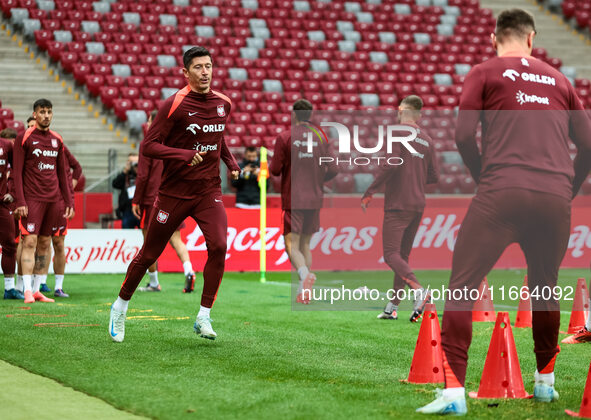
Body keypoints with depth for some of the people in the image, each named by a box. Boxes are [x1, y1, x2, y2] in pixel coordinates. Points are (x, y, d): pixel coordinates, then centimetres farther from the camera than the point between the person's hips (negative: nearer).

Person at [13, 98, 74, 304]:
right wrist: (20, 202, -13)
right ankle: (28, 290, -12)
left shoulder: (57, 140, 13)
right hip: (32, 199, -5)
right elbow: (17, 172, -5)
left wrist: (69, 201, 11)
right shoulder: (24, 138, -2)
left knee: (45, 244, 6)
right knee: (30, 242, -10)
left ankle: (37, 289, 11)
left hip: (53, 200, 5)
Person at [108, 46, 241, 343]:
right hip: (174, 192, -4)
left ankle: (203, 318, -8)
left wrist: (230, 162, 11)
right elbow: (148, 146, -14)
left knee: (218, 246, -18)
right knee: (149, 253, 6)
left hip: (209, 190, 4)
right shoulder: (174, 104, -12)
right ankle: (120, 307, 29)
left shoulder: (223, 104, 6)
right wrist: (185, 155, -25)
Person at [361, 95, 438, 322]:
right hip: (418, 205, 7)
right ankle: (392, 307, 13)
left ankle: (419, 290, -30)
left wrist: (370, 192, -12)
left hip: (398, 204, -7)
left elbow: (390, 165, -19)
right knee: (402, 255, 11)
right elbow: (433, 177, 14)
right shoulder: (426, 139, 13)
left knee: (391, 255, -10)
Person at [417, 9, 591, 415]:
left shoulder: (484, 73, 11)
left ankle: (454, 390, -14)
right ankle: (545, 381, 32)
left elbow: (464, 137, 2)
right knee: (545, 290, 23)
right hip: (555, 198, 4)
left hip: (502, 193, -4)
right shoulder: (558, 79, 21)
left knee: (462, 286, -2)